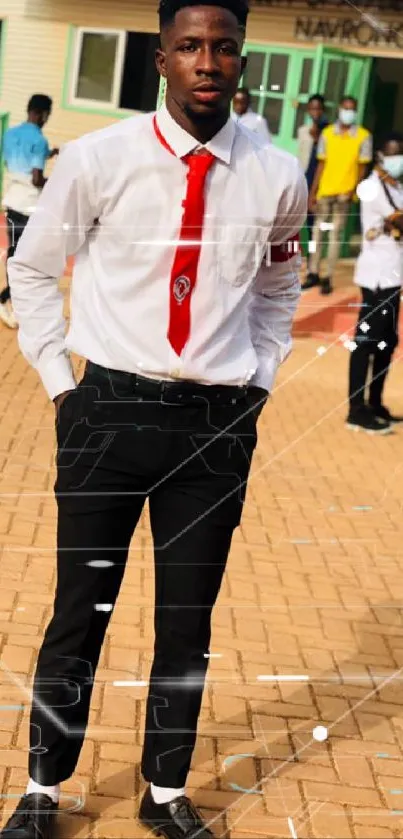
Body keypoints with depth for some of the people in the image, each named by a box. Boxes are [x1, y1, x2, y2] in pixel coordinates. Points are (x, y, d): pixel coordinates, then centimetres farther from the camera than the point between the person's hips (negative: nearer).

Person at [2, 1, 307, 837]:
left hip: (220, 422, 2)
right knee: (81, 610, 6)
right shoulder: (98, 158, -7)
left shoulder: (278, 177, 0)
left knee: (189, 620, 10)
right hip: (112, 408, -2)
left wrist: (258, 380, 11)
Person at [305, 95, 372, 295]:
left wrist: (352, 190, -14)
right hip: (324, 191, 2)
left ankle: (328, 277, 6)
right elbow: (321, 165, 6)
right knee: (317, 231, 7)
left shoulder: (363, 136, -3)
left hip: (344, 193, -2)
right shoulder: (327, 133, 3)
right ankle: (313, 273, 17)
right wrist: (312, 193, 4)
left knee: (335, 234, 2)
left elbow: (362, 167, -1)